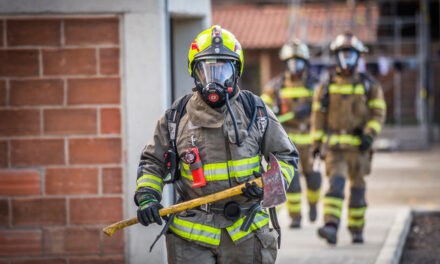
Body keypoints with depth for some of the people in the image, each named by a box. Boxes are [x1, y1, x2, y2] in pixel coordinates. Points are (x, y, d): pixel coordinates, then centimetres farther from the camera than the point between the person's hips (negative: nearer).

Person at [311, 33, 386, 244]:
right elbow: (318, 115, 8)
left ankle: (356, 229, 24)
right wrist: (316, 143, 3)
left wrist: (369, 135, -15)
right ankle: (331, 228, -28)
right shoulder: (327, 86, 6)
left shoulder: (369, 85, 3)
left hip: (358, 146, 0)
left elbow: (378, 113, 0)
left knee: (357, 187, 9)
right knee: (336, 182, -16)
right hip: (334, 145, 0)